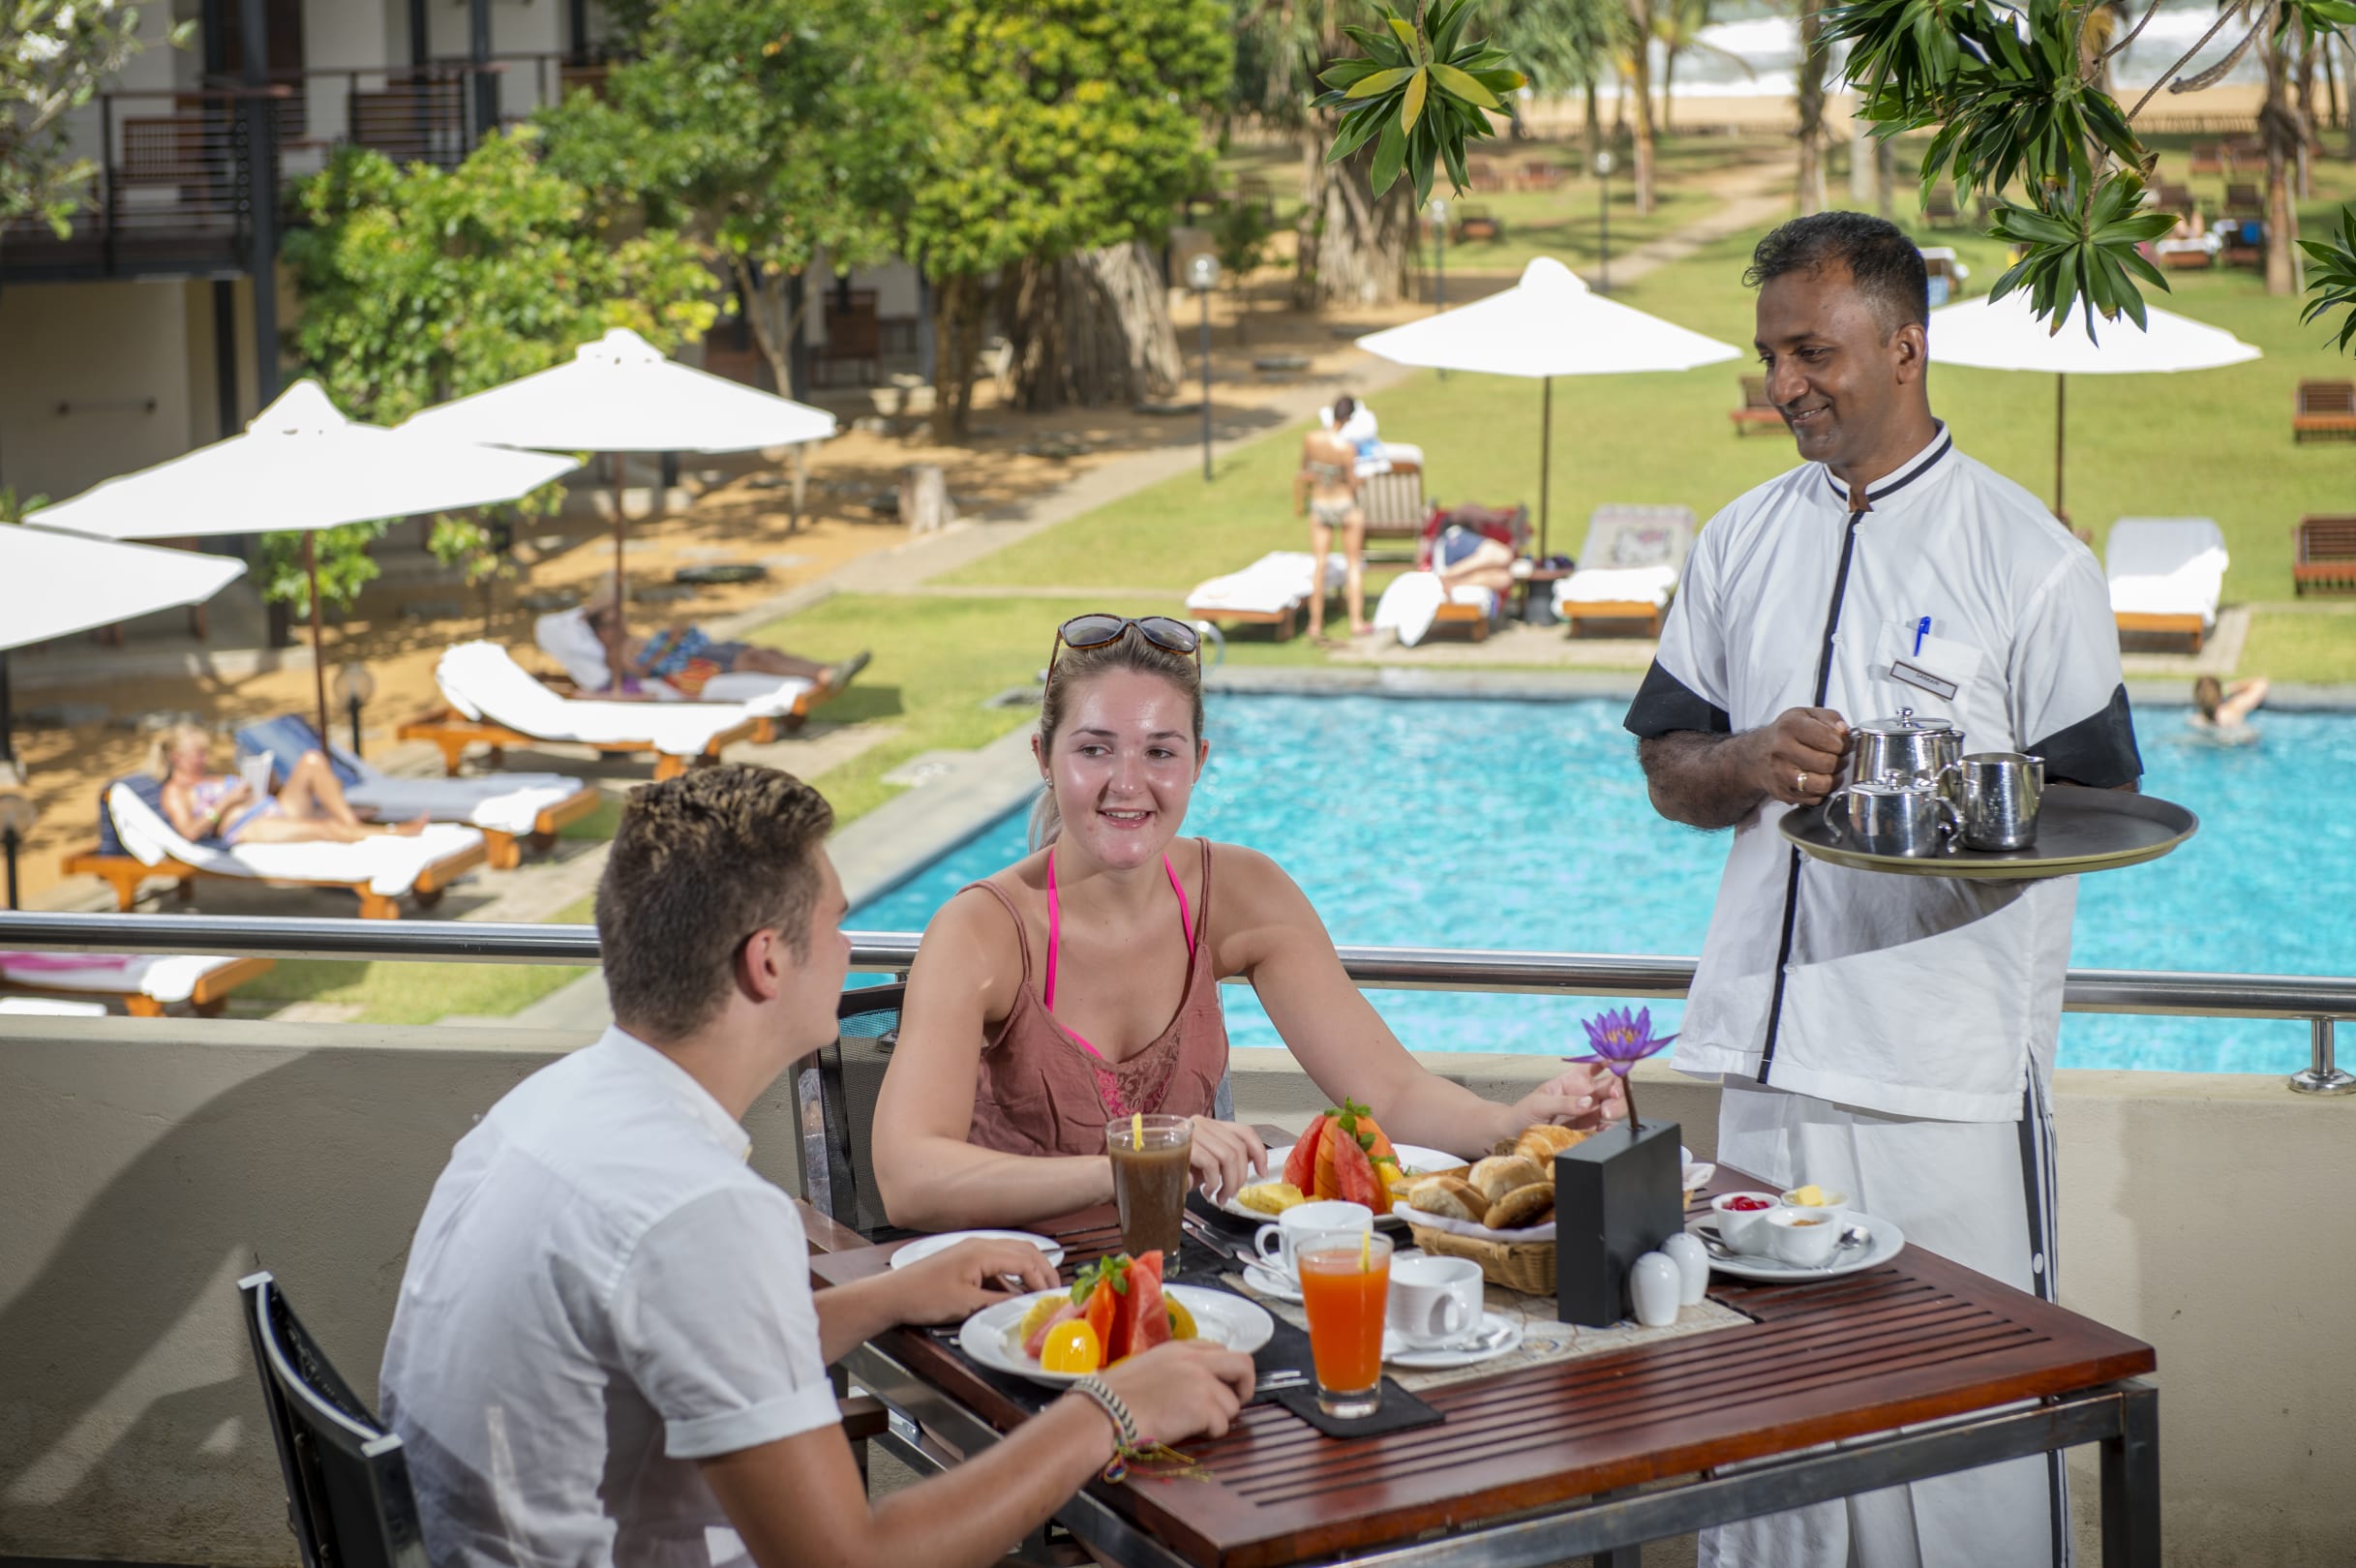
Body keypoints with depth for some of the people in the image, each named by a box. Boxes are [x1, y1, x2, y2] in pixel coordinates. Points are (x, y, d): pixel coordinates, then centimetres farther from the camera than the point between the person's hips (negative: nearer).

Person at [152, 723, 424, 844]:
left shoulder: (218, 778, 34)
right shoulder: (175, 792, 12)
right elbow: (189, 831, -8)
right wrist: (226, 803, -8)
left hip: (276, 809, 8)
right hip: (245, 828, -8)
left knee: (312, 760, -16)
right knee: (324, 829, -32)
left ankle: (353, 824, -27)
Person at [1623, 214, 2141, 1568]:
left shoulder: (2029, 558, -2)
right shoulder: (1744, 542, 13)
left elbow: (2095, 807, -2)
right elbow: (1669, 771, 16)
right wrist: (1751, 763, -6)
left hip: (1955, 1066, -4)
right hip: (1773, 1053, 5)